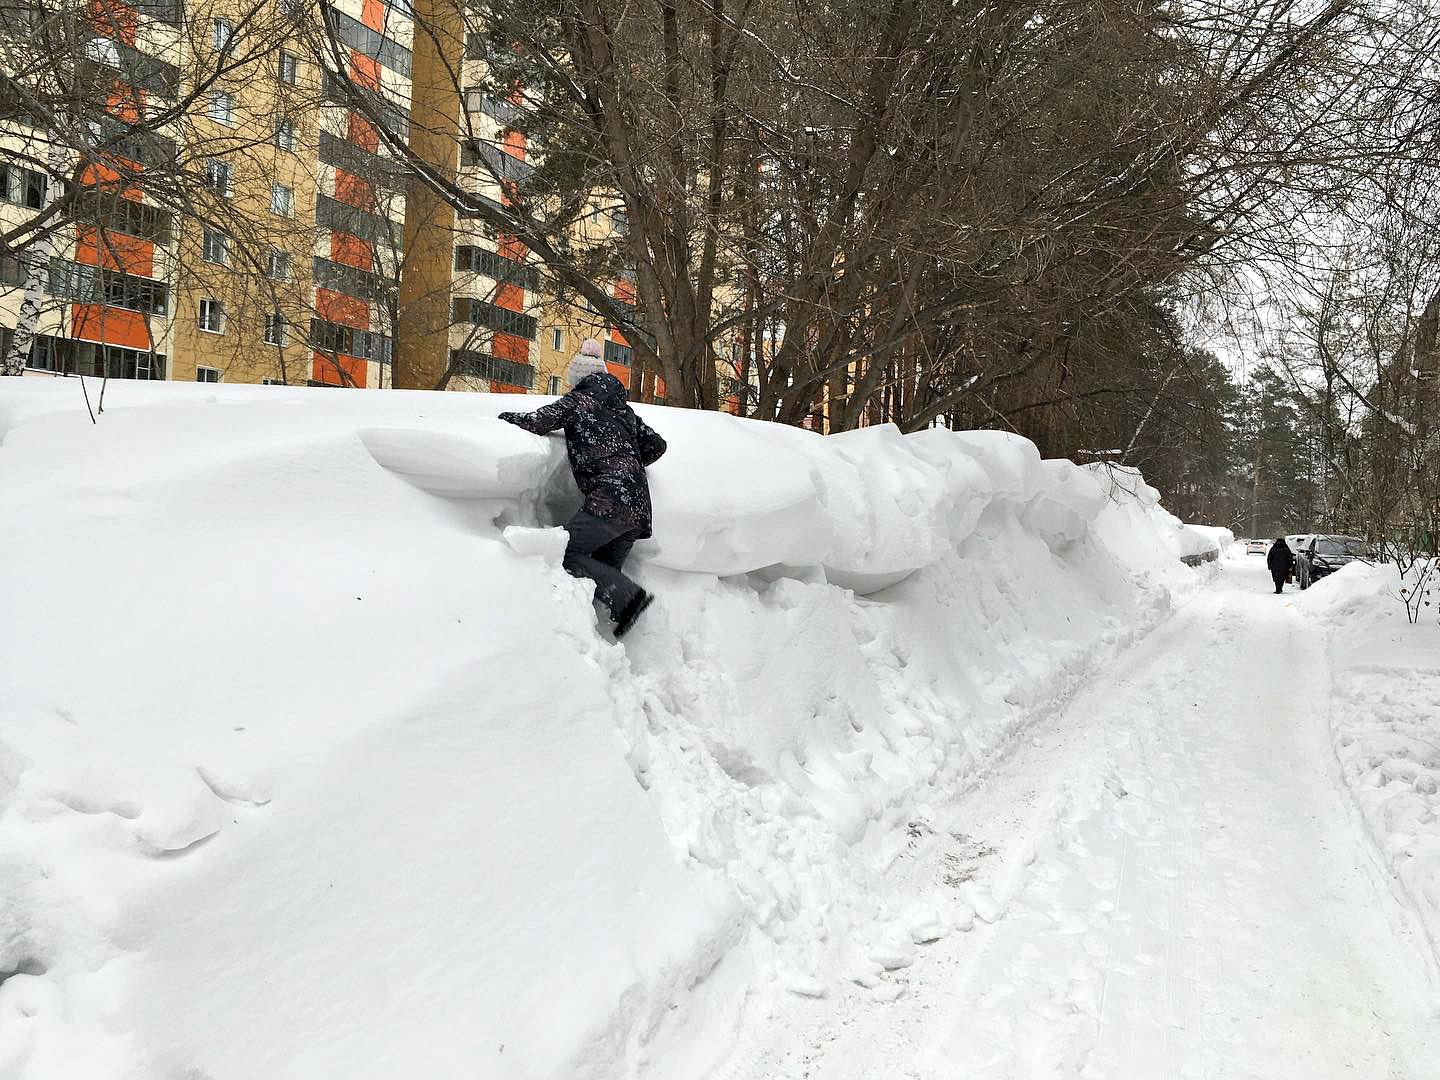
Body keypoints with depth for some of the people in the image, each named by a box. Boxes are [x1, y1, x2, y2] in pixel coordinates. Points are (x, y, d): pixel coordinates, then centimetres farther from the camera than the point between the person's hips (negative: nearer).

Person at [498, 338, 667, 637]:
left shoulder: (580, 400, 4)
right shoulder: (623, 409, 24)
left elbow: (537, 423, -4)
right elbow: (656, 445, 27)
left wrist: (509, 417, 15)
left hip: (610, 498, -8)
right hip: (639, 506, 8)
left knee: (562, 553, -12)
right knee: (604, 572, 12)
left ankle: (629, 597, -19)